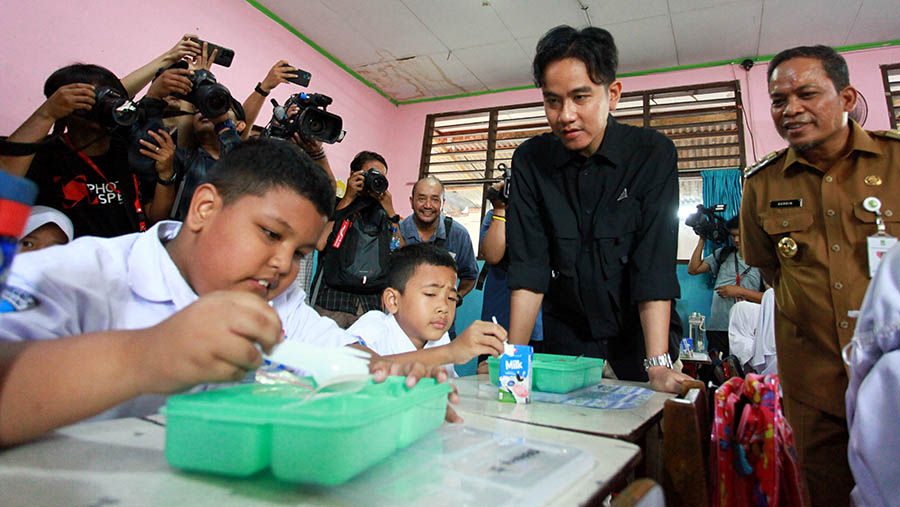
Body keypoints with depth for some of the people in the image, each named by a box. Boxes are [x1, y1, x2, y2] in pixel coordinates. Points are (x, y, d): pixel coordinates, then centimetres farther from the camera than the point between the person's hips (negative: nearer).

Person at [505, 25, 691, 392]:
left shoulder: (653, 153, -13)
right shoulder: (530, 159, -8)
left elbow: (655, 268, -20)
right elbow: (529, 267, -13)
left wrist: (658, 365, -28)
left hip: (637, 337, -1)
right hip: (566, 340, 1)